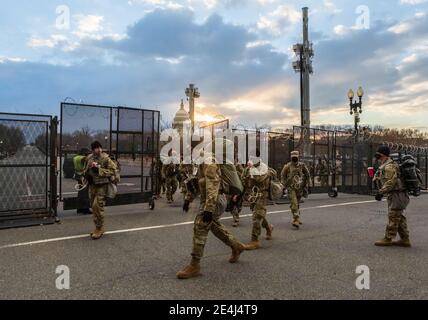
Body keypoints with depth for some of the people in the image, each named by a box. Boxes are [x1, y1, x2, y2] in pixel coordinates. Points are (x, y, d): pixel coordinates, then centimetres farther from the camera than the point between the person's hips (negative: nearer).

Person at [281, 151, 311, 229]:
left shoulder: (302, 166, 0)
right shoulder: (287, 166, -3)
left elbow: (307, 175, 9)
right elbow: (283, 176, 6)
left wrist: (306, 185, 5)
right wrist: (285, 184, -2)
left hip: (299, 188, 2)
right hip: (291, 188, -2)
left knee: (297, 204, 15)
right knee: (294, 204, -14)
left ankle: (296, 219, 31)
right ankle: (296, 220, -17)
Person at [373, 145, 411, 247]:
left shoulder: (389, 166, -16)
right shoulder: (384, 166, 17)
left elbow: (391, 182, -24)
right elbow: (383, 180, 22)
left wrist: (381, 192, -23)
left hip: (396, 196, -10)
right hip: (394, 196, 10)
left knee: (393, 218, -3)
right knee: (400, 218, 13)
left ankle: (388, 239, 3)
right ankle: (405, 240, 19)